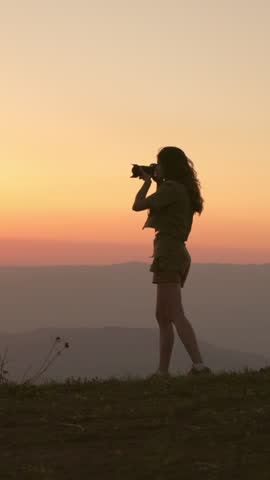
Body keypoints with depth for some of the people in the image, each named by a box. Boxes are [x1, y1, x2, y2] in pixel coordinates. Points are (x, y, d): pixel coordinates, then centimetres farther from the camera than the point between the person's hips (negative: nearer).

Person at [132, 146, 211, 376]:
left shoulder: (171, 188, -10)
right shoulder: (185, 191, 17)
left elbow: (137, 206, -9)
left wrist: (147, 182, 6)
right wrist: (158, 183, 24)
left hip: (168, 255, -10)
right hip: (179, 255, 10)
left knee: (176, 315, -17)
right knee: (162, 316, 15)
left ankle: (199, 365, -28)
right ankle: (162, 371, 17)